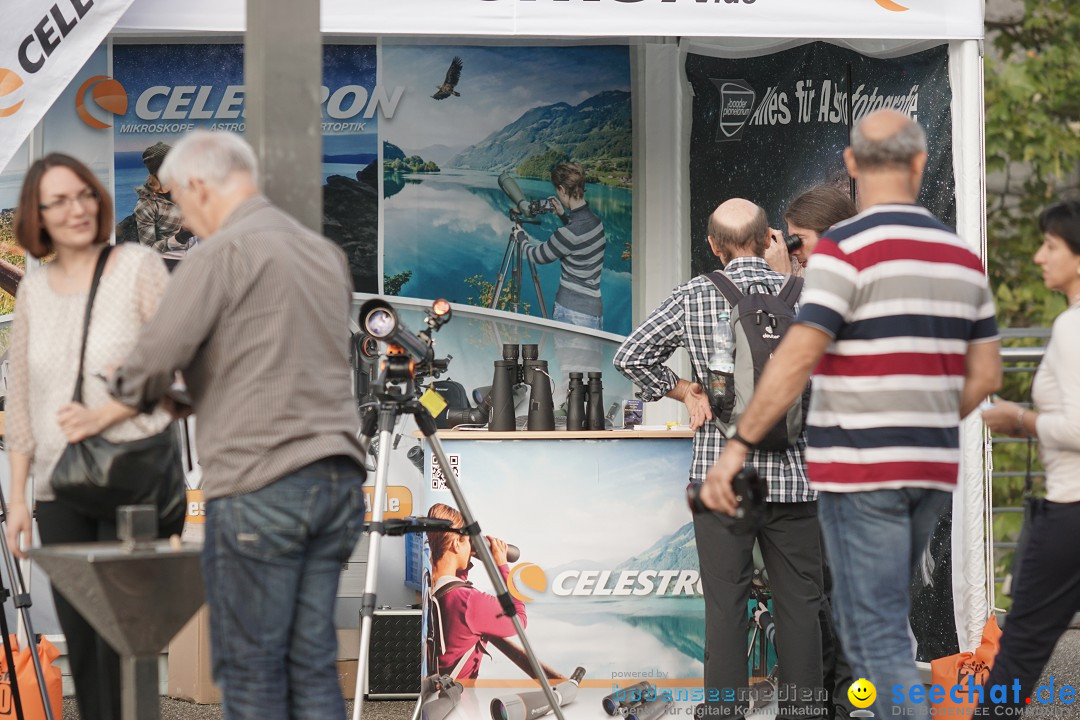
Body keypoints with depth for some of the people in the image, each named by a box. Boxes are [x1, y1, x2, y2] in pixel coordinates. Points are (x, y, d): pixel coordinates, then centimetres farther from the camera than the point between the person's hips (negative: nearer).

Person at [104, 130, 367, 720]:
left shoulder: (226, 252, -8)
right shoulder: (325, 253, 16)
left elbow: (158, 354, -13)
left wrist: (123, 393, 9)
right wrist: (195, 399, 24)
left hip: (259, 485, -7)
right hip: (337, 478, 7)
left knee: (251, 671, 0)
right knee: (313, 664, 9)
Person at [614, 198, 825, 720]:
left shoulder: (694, 296, -1)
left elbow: (630, 357, -2)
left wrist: (684, 391, 7)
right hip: (790, 472, 0)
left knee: (725, 604, 2)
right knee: (798, 604, 6)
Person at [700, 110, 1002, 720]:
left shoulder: (847, 249, -12)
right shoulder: (962, 257, 8)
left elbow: (796, 360, -20)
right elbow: (985, 376, 12)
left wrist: (738, 447, -14)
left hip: (861, 467, -7)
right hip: (932, 467, 7)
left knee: (876, 635, -5)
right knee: (882, 617, 20)